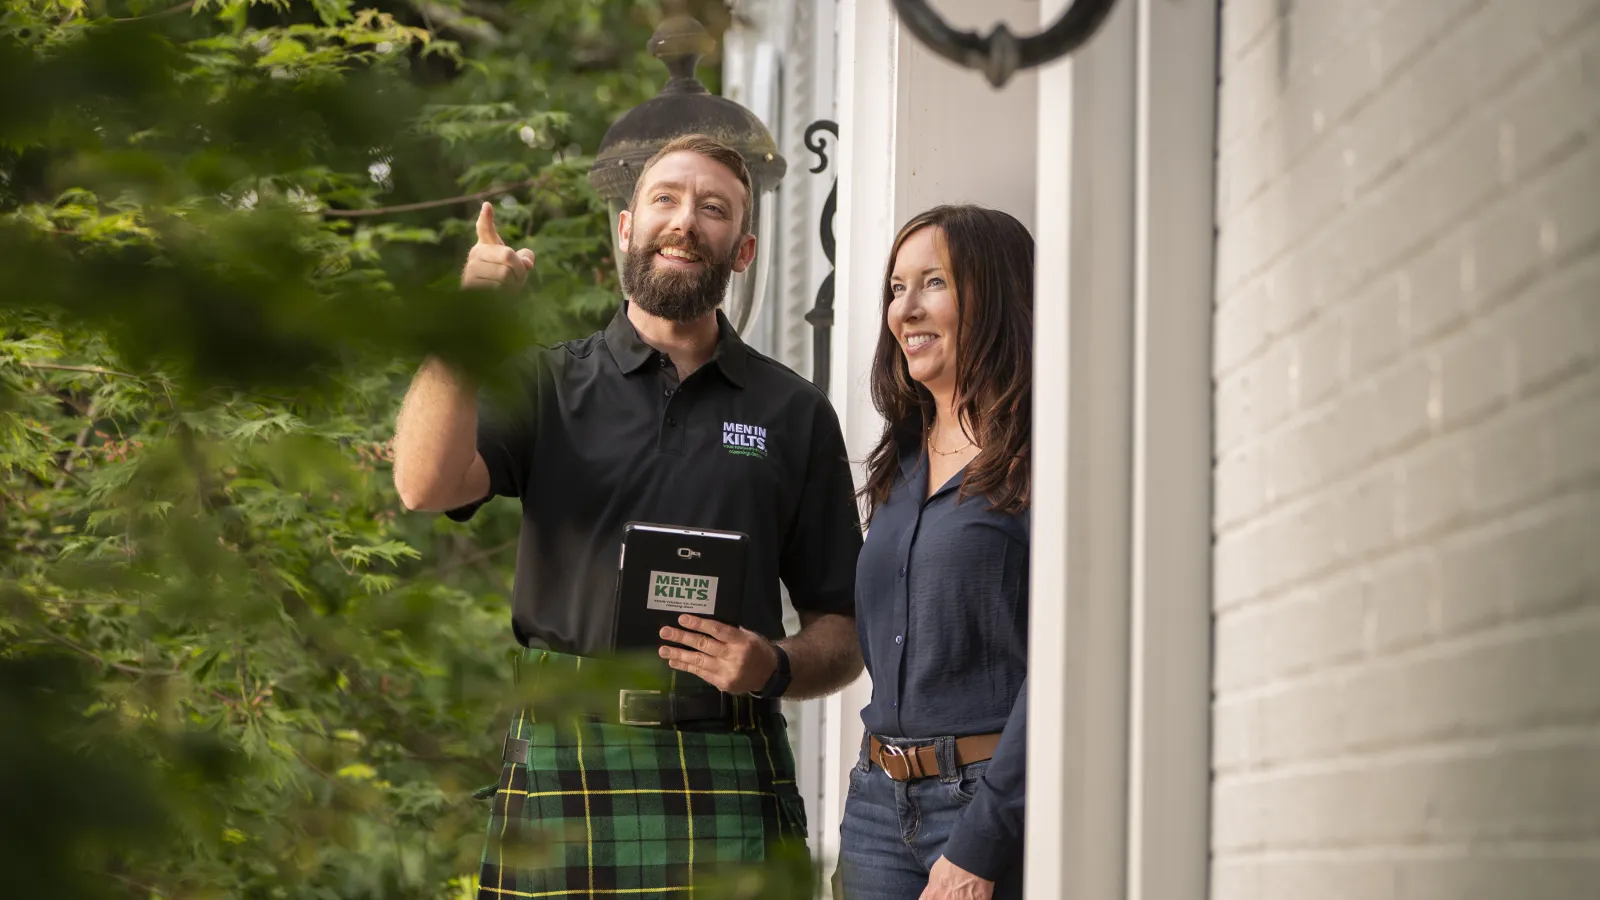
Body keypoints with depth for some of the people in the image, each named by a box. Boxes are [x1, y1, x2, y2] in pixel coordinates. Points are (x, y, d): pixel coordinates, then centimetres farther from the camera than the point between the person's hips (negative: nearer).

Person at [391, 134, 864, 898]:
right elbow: (425, 485, -8)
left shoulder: (794, 413, 13)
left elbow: (844, 633, 13)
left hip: (730, 778, 1)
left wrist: (776, 667, -8)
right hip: (565, 769, 0)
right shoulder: (547, 384, 12)